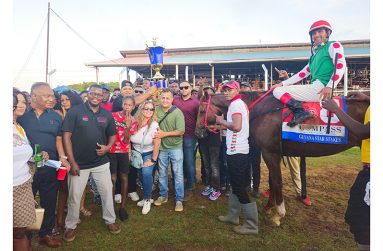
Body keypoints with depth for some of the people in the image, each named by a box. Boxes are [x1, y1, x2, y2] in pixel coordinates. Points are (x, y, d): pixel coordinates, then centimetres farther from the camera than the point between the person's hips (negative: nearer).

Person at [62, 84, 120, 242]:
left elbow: (112, 135, 12)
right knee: (74, 196, 11)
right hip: (79, 163, -3)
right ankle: (70, 226, 34)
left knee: (107, 192, 11)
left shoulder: (107, 114, 3)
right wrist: (72, 162, -13)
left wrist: (107, 147, -10)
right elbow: (66, 136, -10)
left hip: (101, 162, 3)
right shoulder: (75, 111, -8)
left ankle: (110, 220, 32)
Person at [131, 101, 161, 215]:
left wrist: (153, 160, -16)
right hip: (136, 153, 4)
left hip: (149, 153, -4)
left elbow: (157, 143, -18)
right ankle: (147, 197, 28)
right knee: (142, 174, 6)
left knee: (146, 173, -22)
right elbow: (129, 139, 1)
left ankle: (147, 199, -1)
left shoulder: (154, 125, -19)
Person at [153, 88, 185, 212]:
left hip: (175, 147, -4)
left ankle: (179, 200, 18)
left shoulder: (177, 112, -13)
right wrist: (156, 134, -8)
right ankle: (163, 195, 35)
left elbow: (181, 131, -15)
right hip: (161, 147, 4)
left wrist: (165, 134, -19)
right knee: (162, 173, 16)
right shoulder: (156, 110, -2)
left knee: (178, 174, 4)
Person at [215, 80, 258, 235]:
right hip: (237, 150, 11)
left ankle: (251, 225, 9)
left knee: (240, 187, -2)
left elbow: (237, 126, -28)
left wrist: (221, 121, -13)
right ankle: (233, 216, 34)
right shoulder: (240, 103, 17)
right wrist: (222, 124, 11)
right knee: (236, 184, 19)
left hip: (237, 151, -11)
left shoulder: (235, 104, -14)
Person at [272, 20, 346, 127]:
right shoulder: (315, 54, 26)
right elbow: (303, 73, 23)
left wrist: (330, 86, -24)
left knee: (278, 91, -16)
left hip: (321, 89, -9)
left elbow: (340, 65, -12)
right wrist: (282, 83, 16)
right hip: (314, 88, 9)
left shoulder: (333, 45, 3)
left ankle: (300, 112, -29)